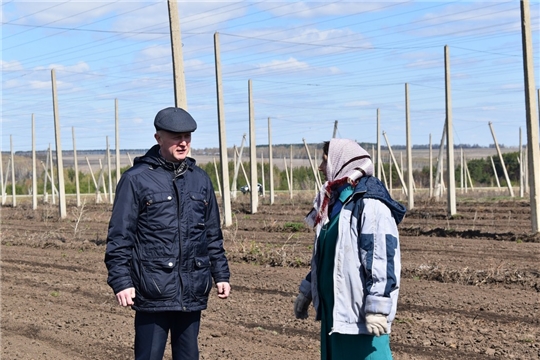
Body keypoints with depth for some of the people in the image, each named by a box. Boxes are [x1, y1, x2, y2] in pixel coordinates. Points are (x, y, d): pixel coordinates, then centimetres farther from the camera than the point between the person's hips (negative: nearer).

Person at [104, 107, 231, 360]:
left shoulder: (200, 179, 12)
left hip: (192, 292, 5)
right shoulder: (136, 180, -4)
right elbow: (119, 237, -5)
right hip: (153, 292, -5)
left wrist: (221, 274, 16)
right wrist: (121, 281, -11)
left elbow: (213, 234, 19)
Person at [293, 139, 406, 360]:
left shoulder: (370, 205, -16)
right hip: (333, 309, 10)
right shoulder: (336, 202, 14)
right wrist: (307, 291, 25)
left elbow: (383, 258, -22)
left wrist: (377, 308, -25)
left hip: (360, 312, -10)